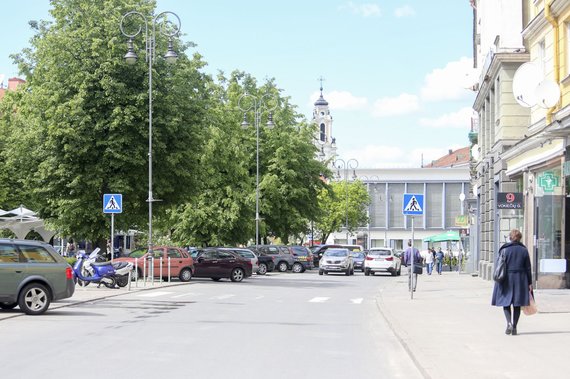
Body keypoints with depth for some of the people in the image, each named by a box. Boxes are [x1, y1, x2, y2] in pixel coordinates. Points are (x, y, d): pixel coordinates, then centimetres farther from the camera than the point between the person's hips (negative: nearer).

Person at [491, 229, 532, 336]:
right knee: (517, 305, 8)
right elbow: (528, 268, 2)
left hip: (506, 279, -2)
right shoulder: (524, 250, 1)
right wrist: (529, 283, 6)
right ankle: (514, 327, 7)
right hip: (520, 280, 2)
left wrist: (498, 280, 3)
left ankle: (509, 323, -15)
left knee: (506, 303, 7)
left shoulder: (504, 250, -4)